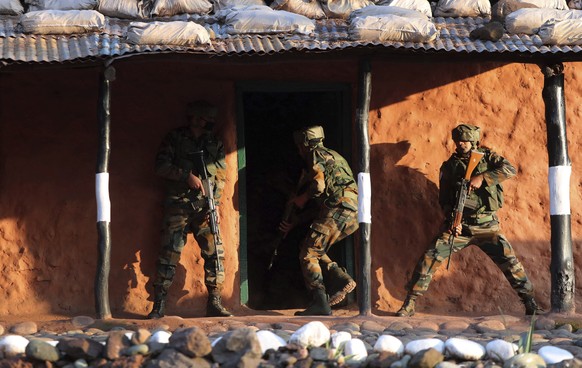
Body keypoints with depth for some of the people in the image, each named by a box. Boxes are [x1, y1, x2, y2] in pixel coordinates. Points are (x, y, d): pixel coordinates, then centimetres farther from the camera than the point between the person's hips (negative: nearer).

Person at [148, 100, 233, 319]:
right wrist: (187, 175, -12)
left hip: (206, 207, 3)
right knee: (169, 255, -6)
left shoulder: (215, 145, 15)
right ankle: (158, 306, -2)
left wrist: (212, 198, -1)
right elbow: (161, 166, -2)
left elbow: (222, 176, 14)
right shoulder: (174, 139, 8)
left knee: (215, 253, -6)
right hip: (178, 205, -3)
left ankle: (214, 302, 1)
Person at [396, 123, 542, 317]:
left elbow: (510, 169, -12)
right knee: (430, 257, -11)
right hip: (459, 225, 1)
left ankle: (530, 302, 0)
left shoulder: (486, 156, 5)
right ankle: (410, 303, -4)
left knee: (508, 259, -12)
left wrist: (482, 177, -23)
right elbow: (444, 198, 6)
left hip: (486, 226, -1)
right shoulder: (449, 166, 8)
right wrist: (453, 219, -12)